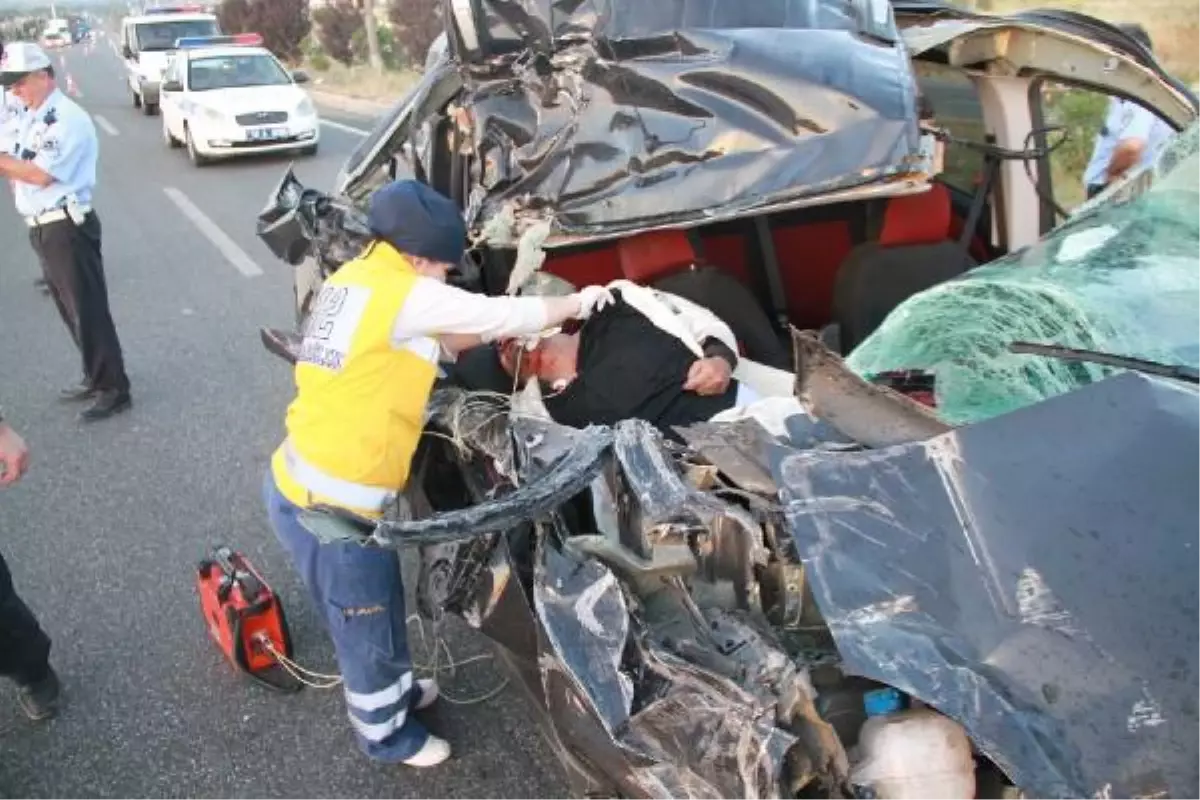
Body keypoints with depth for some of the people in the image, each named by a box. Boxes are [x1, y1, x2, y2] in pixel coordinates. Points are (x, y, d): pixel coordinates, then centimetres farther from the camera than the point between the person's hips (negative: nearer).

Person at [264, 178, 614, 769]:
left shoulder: (357, 279, 11)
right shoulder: (402, 293, -18)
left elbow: (440, 339, 17)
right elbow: (500, 315, -11)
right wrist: (577, 303, 5)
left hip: (301, 485, 9)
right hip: (329, 507, -9)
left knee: (380, 610, 29)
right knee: (368, 628, 15)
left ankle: (396, 691, 53)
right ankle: (385, 734, 39)